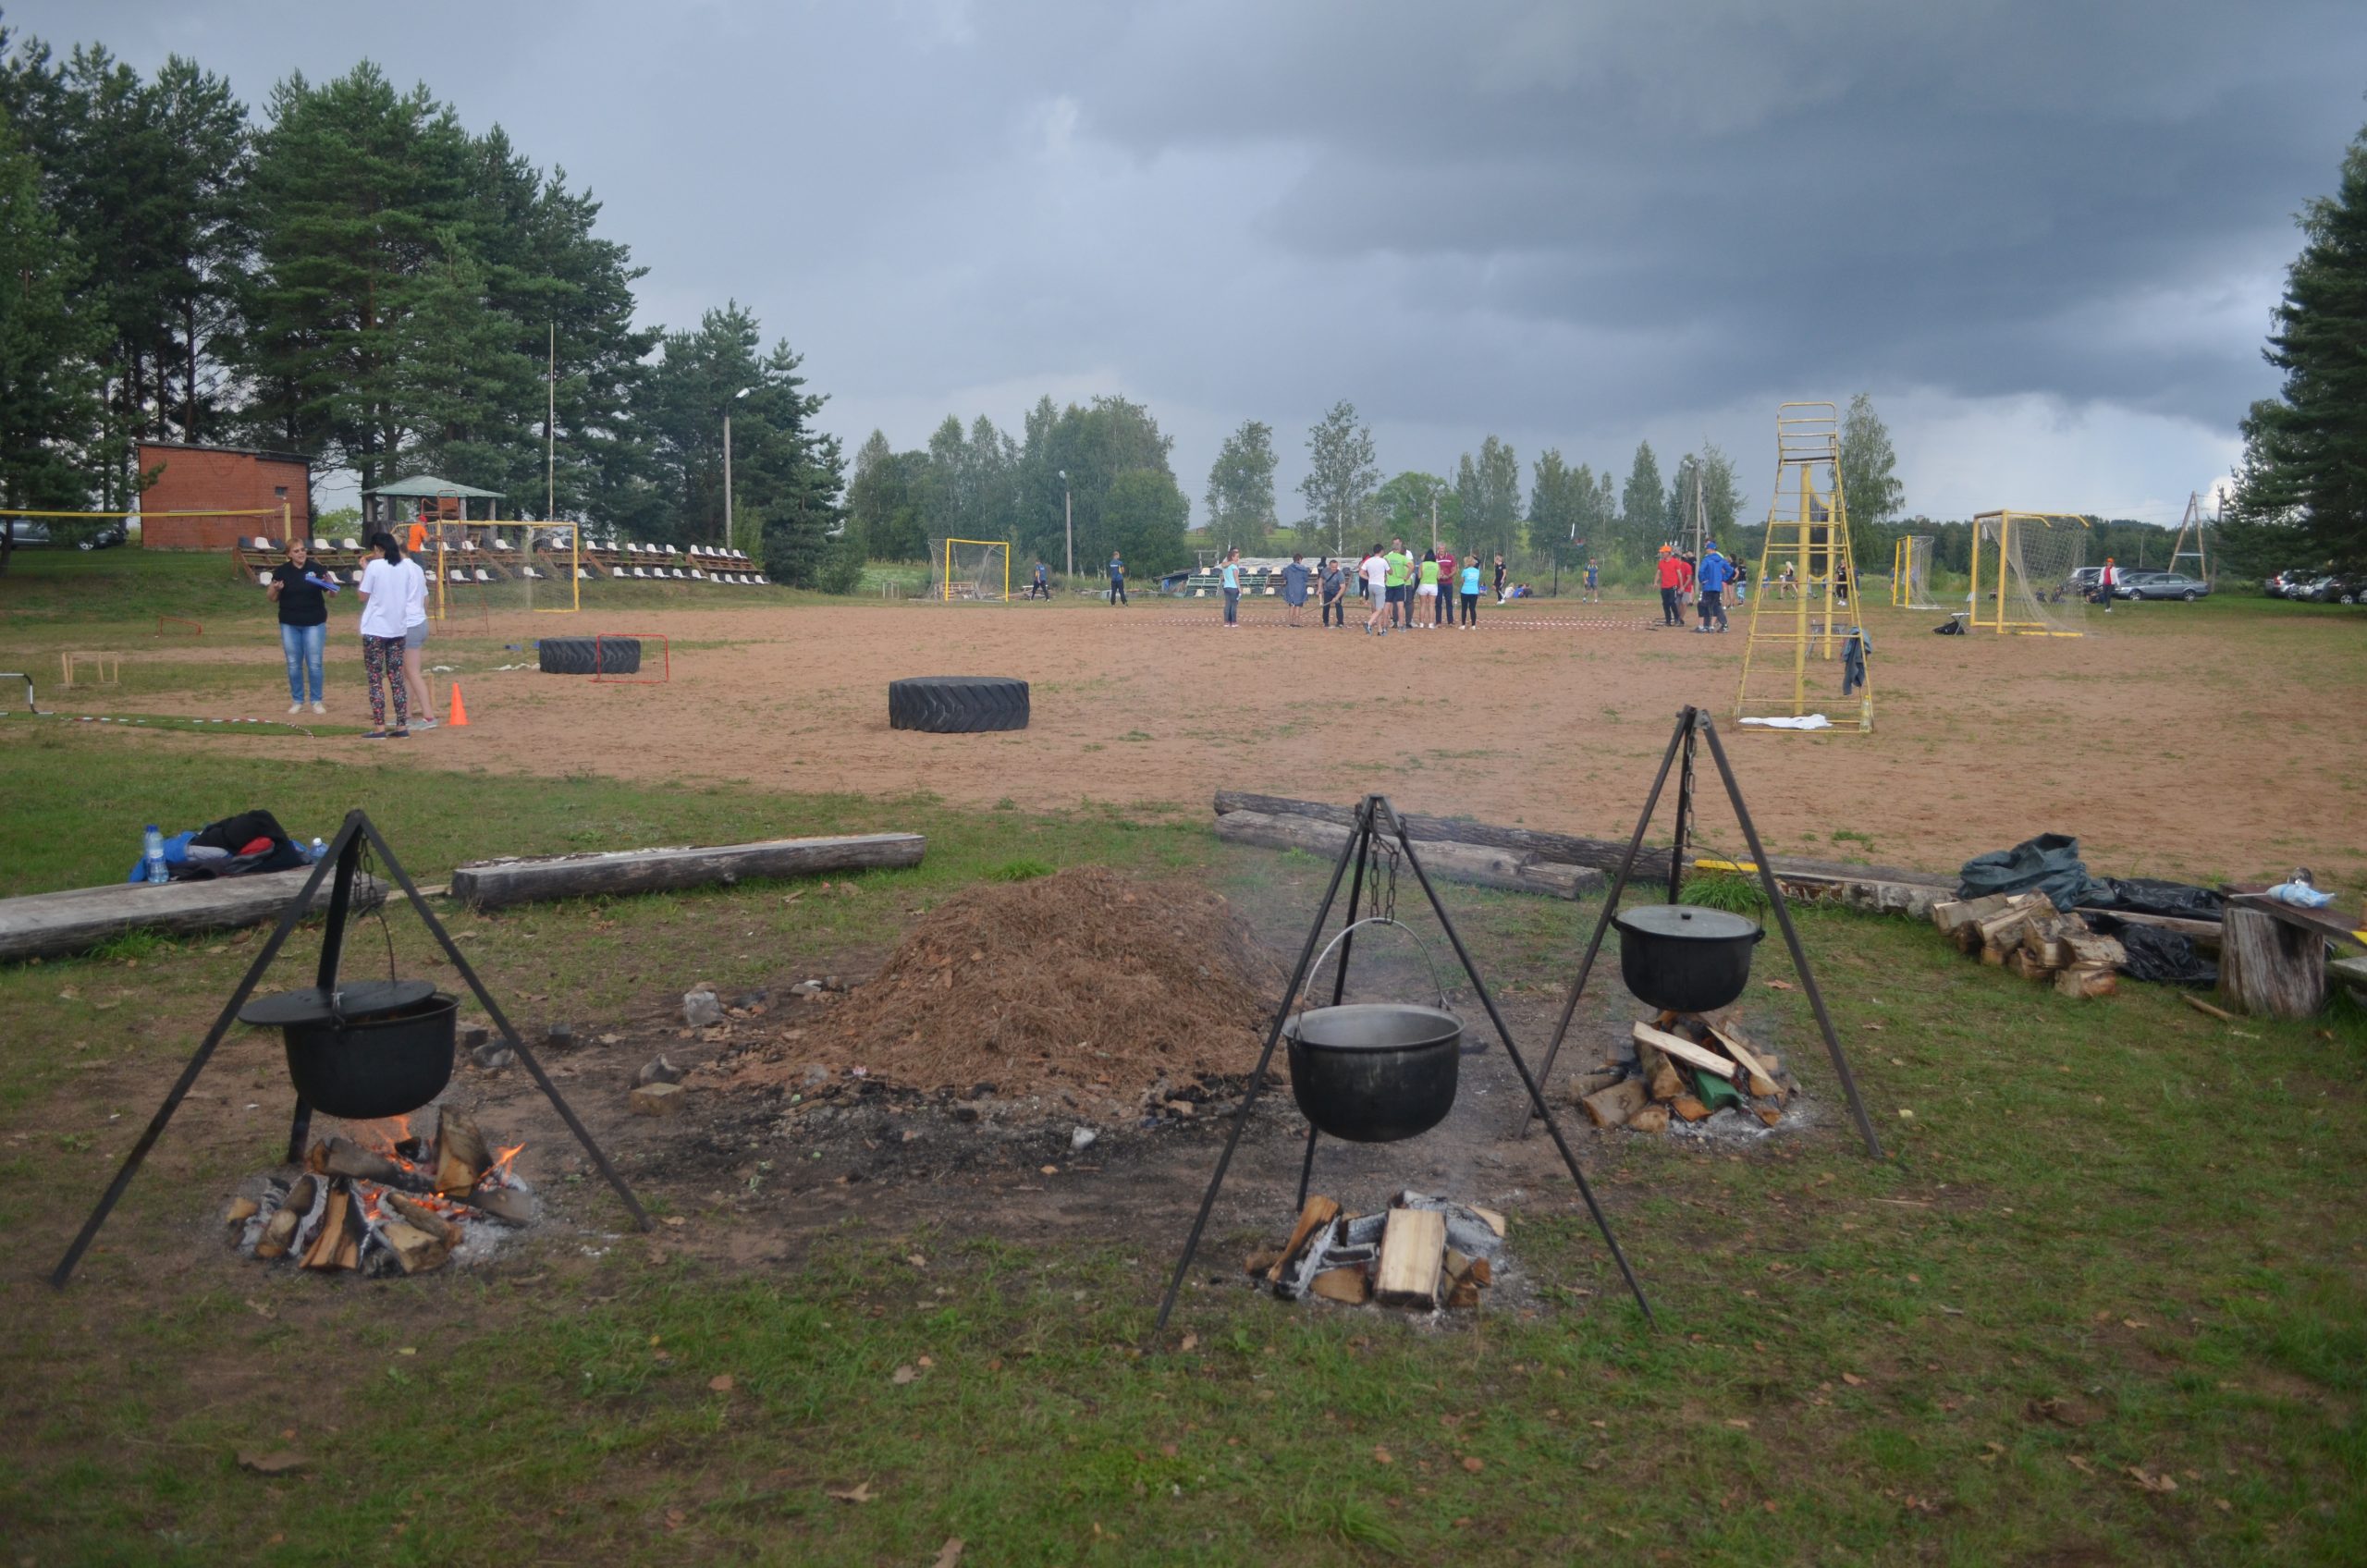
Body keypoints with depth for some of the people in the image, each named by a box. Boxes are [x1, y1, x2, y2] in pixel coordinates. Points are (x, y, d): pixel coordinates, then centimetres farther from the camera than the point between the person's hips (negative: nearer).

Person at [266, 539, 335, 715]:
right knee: (294, 665, 8)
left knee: (314, 664, 0)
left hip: (314, 623, -2)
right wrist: (276, 589, -16)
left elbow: (332, 593, 0)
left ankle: (316, 701, 11)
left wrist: (330, 584, -22)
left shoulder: (316, 569, -4)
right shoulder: (282, 571, 0)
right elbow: (273, 599, 6)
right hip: (289, 625, 2)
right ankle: (297, 701, 18)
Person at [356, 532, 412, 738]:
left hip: (375, 630, -5)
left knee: (376, 680, 2)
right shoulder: (403, 567, 4)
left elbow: (363, 597, -5)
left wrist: (364, 571, 5)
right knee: (397, 679, 9)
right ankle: (402, 726, 6)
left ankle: (379, 727, 0)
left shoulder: (375, 566, -10)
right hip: (397, 630, 5)